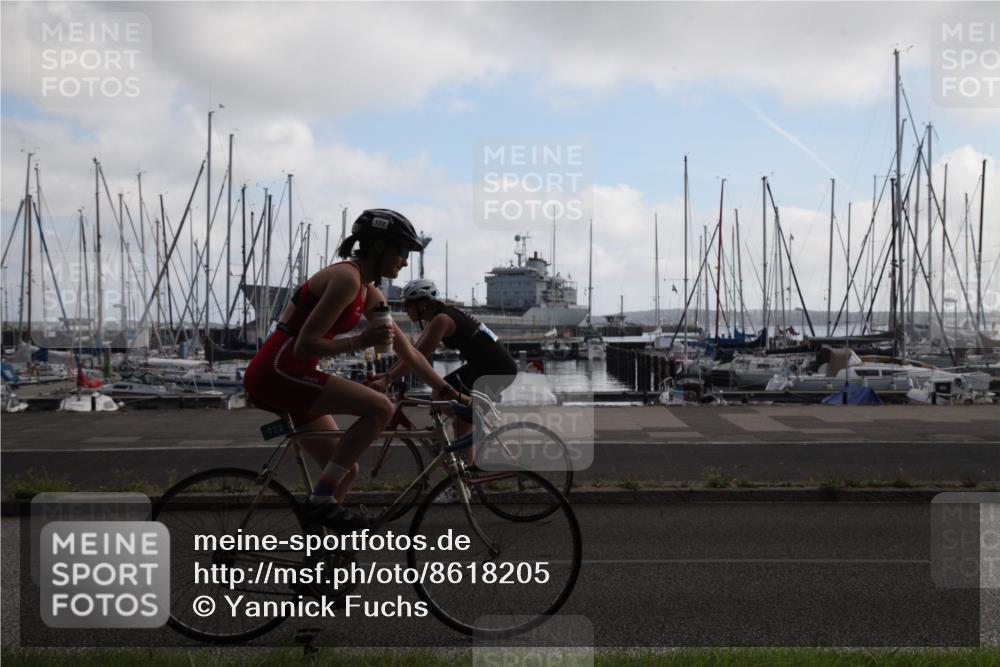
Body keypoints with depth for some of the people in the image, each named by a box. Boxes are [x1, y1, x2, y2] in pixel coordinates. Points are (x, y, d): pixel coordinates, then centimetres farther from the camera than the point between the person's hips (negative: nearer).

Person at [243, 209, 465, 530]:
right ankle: (321, 500, -12)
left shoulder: (369, 293, 14)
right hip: (277, 372, -10)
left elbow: (408, 351, 15)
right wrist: (360, 341, -24)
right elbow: (304, 346, -19)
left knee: (346, 470, 12)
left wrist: (448, 391, 10)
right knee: (380, 407, -20)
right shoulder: (346, 277, -16)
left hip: (283, 375, 10)